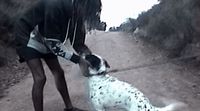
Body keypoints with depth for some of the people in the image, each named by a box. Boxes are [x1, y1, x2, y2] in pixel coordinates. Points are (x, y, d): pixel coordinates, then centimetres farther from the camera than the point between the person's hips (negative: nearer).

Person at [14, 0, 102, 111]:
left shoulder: (74, 9, -12)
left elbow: (75, 36, -2)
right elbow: (53, 43, -31)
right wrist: (78, 60, -29)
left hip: (46, 40, 8)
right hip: (28, 38, -7)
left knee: (58, 72, 7)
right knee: (40, 78, -15)